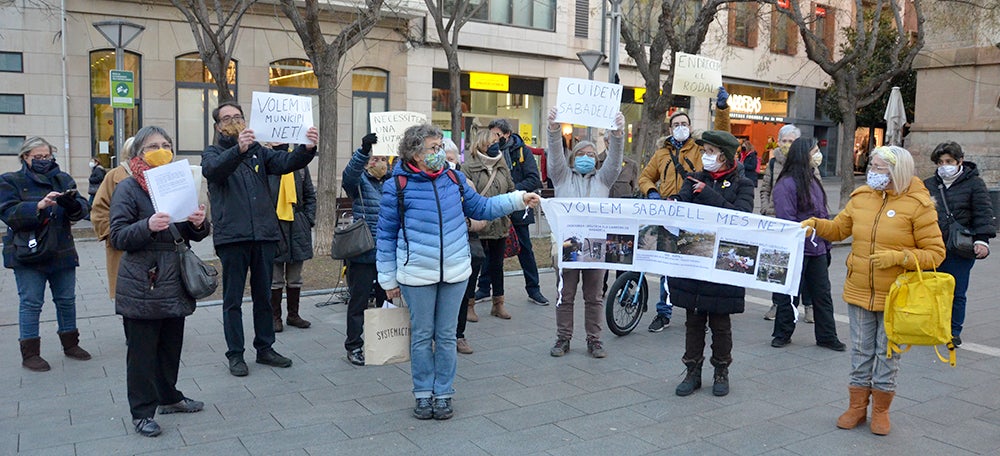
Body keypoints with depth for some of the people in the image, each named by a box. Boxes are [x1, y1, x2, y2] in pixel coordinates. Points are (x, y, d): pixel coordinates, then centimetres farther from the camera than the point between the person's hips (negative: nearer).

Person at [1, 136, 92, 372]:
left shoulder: (63, 179, 8)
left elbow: (83, 209, -2)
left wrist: (72, 204, -26)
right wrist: (39, 205, -28)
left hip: (62, 253, 4)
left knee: (67, 300, 12)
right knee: (30, 302, -1)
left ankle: (70, 344, 26)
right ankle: (29, 353, 9)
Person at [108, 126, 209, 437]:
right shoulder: (128, 188, -5)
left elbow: (195, 235, 17)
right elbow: (117, 237, -9)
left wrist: (199, 224, -6)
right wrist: (148, 226, -27)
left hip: (175, 283, 6)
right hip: (142, 286, -6)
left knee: (172, 345, 15)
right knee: (142, 350, 1)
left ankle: (168, 397, 32)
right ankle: (142, 412, 12)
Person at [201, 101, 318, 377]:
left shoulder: (258, 151, 13)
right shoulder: (213, 154, 3)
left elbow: (287, 162, -3)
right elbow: (214, 168, -21)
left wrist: (307, 149, -24)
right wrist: (238, 150, -40)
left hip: (264, 234, 4)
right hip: (232, 237, -3)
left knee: (264, 296, 13)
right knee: (233, 299, 6)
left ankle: (265, 348, 25)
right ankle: (235, 354, 16)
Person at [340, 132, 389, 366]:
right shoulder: (360, 182, -3)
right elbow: (349, 173, -25)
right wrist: (364, 150, -40)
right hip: (363, 253, -5)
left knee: (387, 299, 14)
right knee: (359, 301, 2)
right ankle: (354, 347, 12)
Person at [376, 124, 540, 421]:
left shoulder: (454, 179, 3)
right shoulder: (398, 186, -7)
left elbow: (480, 208, 14)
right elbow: (386, 235, -2)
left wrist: (518, 200, 4)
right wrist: (389, 279, -1)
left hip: (454, 273, 3)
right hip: (416, 275, -3)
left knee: (446, 336, 12)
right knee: (421, 336, 9)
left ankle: (443, 393, 25)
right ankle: (423, 393, 25)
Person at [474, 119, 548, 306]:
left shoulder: (522, 151, -5)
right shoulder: (490, 151, 4)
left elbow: (534, 179, -12)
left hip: (517, 209, -2)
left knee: (525, 249, 8)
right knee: (492, 249, 9)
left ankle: (533, 289, 17)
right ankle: (485, 288, 20)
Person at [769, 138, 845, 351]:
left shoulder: (813, 181, 12)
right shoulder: (785, 185, -14)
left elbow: (822, 214, 17)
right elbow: (786, 221, -18)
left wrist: (826, 246, 16)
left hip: (817, 249, 8)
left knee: (822, 293, 12)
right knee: (790, 293, 5)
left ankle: (827, 336, 21)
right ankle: (782, 334, 20)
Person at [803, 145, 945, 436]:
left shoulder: (918, 205, -12)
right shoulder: (862, 197, 2)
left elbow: (935, 253, -12)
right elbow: (838, 228, 15)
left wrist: (898, 257, -24)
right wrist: (815, 224, -3)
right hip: (859, 292, 4)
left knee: (888, 353, 9)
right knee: (861, 351, 12)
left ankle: (881, 410, 26)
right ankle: (858, 406, 26)